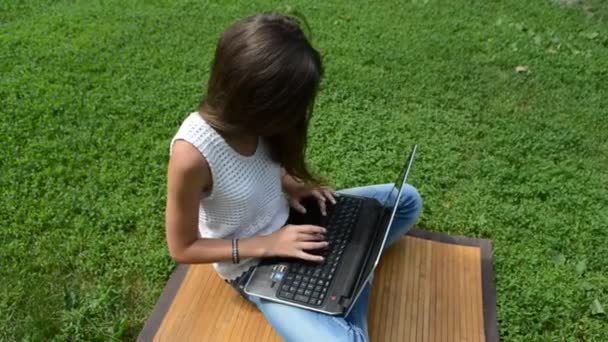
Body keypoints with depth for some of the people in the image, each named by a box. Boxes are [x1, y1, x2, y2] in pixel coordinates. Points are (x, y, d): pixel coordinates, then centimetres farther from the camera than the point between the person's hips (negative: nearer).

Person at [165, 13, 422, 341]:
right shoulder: (192, 154, -33)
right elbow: (182, 249, -19)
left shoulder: (247, 118, -14)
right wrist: (268, 245, -23)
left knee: (406, 200, 6)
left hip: (290, 223, 6)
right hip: (253, 262, -6)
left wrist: (291, 186, -10)